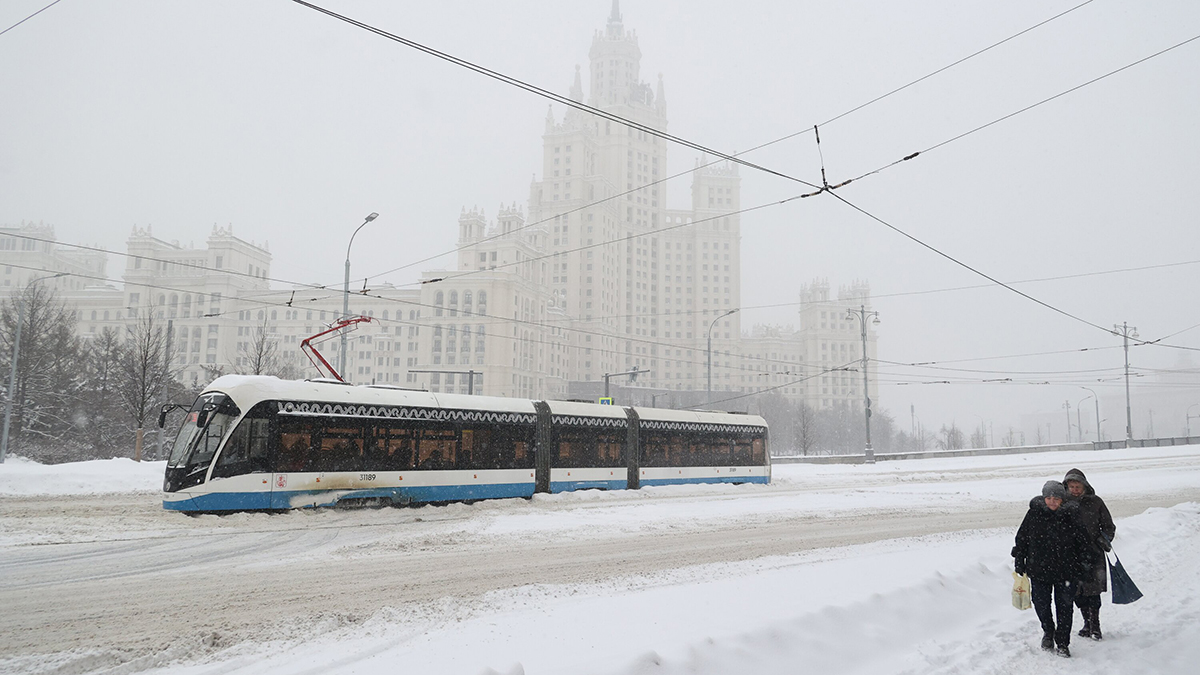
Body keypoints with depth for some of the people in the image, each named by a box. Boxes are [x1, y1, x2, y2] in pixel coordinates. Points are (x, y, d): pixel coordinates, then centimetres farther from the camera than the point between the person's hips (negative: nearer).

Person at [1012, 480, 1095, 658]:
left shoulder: (1071, 516, -6)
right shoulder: (1034, 513, -4)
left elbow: (1083, 541, 5)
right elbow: (1021, 538, 4)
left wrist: (1085, 563, 3)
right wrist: (1019, 561, 5)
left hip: (1066, 571, -1)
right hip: (1039, 569, 1)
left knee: (1064, 607, 6)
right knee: (1041, 604, 8)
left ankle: (1062, 643, 21)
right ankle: (1048, 632, 36)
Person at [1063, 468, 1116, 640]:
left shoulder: (1095, 502, 0)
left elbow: (1109, 526, 8)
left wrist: (1105, 538, -10)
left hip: (1093, 553, -2)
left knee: (1093, 591, -7)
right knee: (1077, 593, 6)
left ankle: (1095, 625, 4)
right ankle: (1088, 623, 22)